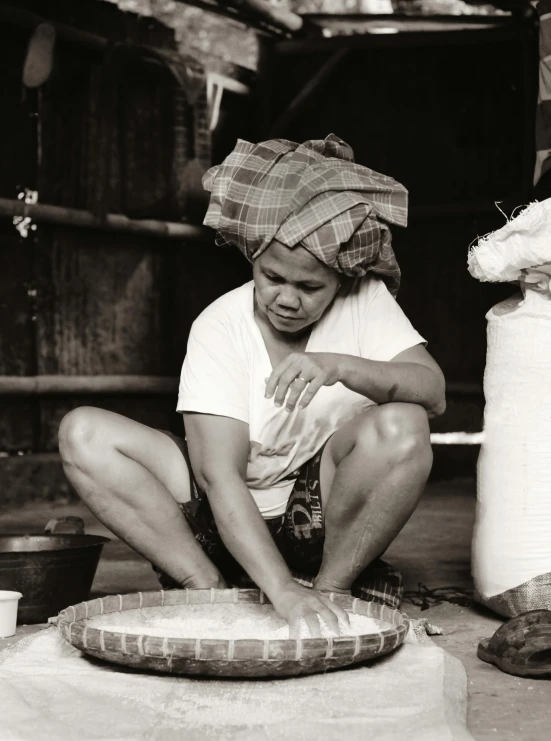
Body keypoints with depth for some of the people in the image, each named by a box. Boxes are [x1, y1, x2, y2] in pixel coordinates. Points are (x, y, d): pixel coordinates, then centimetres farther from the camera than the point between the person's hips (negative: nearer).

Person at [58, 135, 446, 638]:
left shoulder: (365, 301, -7)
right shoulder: (220, 327, -13)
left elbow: (434, 391, -18)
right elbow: (220, 475, -22)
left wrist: (341, 366, -38)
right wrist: (281, 589, -36)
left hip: (325, 510, 0)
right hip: (229, 518, 1)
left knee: (401, 427, -31)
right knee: (83, 434, -18)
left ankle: (333, 588, -11)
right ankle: (213, 594, -17)